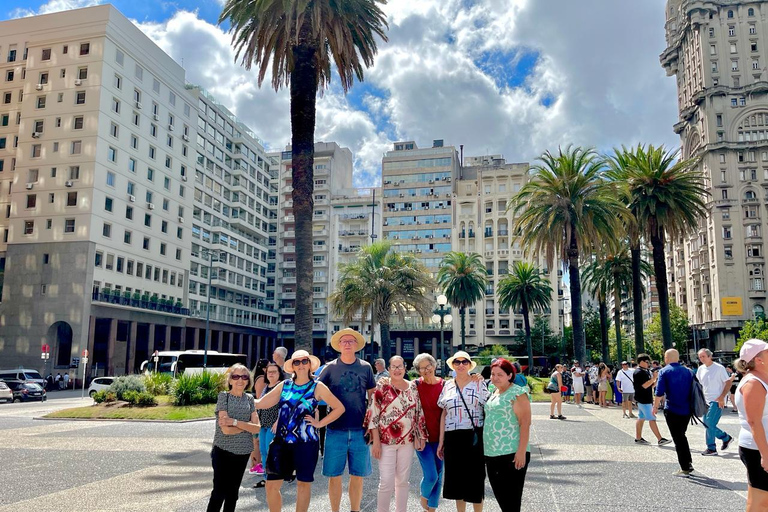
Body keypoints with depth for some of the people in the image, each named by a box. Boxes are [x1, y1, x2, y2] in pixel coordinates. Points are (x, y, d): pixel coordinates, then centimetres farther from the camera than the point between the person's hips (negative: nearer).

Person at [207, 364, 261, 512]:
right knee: (219, 492, -2)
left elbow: (257, 428, -4)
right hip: (223, 451, -4)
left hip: (242, 452, 4)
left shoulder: (249, 399, 5)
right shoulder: (224, 396, -8)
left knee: (233, 493, 12)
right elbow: (226, 429, -17)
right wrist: (247, 425, -8)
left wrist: (235, 421, -16)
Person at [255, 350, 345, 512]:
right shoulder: (284, 385, 8)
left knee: (303, 484, 9)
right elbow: (260, 403, 5)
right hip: (281, 442, 3)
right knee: (271, 484, 2)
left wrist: (320, 423, -4)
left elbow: (339, 408, -1)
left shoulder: (317, 387, -1)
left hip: (306, 443, -3)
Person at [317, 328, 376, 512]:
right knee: (334, 475, 5)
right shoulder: (330, 367, 1)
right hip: (335, 430, -1)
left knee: (358, 475, 8)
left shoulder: (365, 367, 4)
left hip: (359, 430, 1)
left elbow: (373, 397, 11)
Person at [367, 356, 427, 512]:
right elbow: (373, 414, -9)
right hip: (386, 441, -4)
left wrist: (421, 436, 8)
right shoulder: (382, 385, -6)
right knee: (387, 482, -4)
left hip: (407, 441, 4)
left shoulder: (412, 387, 6)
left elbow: (418, 413, 12)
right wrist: (376, 441, -12)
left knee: (403, 481, 11)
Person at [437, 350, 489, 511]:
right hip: (452, 437, 3)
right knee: (456, 477, 9)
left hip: (474, 437, -3)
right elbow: (444, 414, 10)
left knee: (475, 477, 4)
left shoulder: (479, 384, 0)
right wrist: (441, 441, 7)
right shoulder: (447, 386, 8)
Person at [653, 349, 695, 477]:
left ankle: (685, 469, 4)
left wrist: (655, 407, -1)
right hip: (687, 410, 5)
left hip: (672, 410, -5)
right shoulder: (688, 371, 7)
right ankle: (689, 463, 22)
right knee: (682, 436, 21)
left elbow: (659, 392, -12)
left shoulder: (664, 371, -7)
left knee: (678, 439, 2)